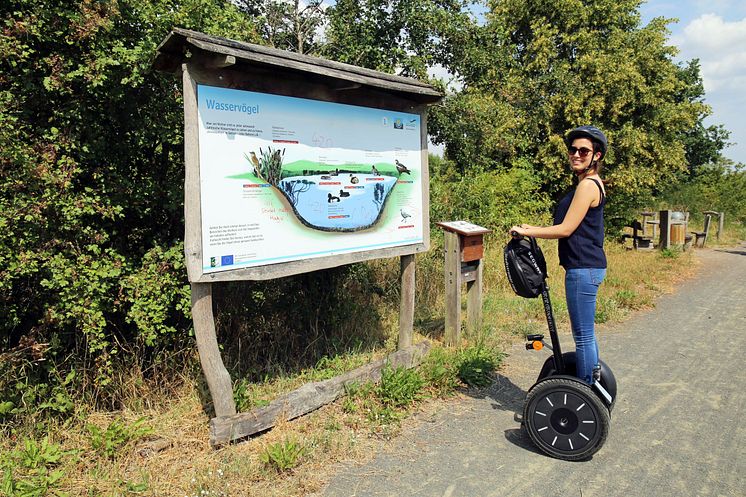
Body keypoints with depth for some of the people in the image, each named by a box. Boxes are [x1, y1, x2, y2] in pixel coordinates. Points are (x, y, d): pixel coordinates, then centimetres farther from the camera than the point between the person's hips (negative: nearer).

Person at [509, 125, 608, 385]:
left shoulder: (587, 185, -15)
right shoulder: (591, 183, 16)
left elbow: (566, 229, -17)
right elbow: (572, 227, 19)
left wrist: (526, 231, -8)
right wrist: (532, 229, 16)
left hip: (583, 269, -11)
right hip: (588, 267, 11)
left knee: (583, 335, -2)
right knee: (586, 333, 19)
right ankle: (593, 379, 32)